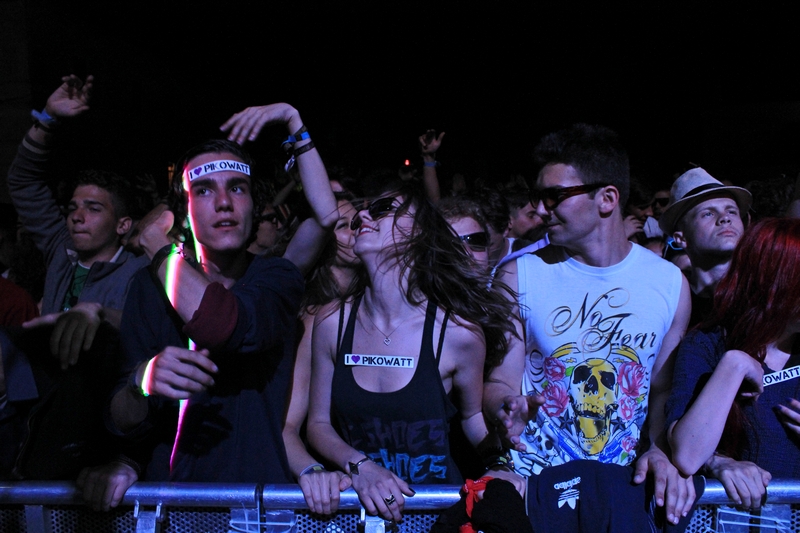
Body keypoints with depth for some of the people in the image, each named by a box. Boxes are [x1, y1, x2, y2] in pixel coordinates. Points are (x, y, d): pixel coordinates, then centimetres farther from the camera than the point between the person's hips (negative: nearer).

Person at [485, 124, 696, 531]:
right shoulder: (519, 276, -1)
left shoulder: (669, 283, 4)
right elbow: (499, 381, 0)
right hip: (537, 477, -1)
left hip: (628, 478, 2)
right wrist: (508, 409, -22)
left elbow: (665, 387, 12)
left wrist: (660, 448, -6)